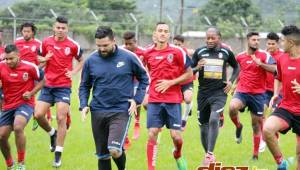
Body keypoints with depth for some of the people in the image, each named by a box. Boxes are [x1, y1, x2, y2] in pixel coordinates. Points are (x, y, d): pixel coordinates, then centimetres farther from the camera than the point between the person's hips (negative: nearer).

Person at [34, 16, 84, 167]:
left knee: (61, 118, -8)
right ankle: (52, 134, 24)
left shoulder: (73, 45, -3)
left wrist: (74, 72, -5)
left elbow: (81, 61, 12)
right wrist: (44, 59, -7)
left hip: (64, 86, -3)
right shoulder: (46, 42, 3)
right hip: (47, 85, 3)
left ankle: (58, 155, 1)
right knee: (38, 114, -8)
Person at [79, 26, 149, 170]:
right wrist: (84, 105, -1)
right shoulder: (91, 60, 1)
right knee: (102, 155, 9)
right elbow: (84, 86, 13)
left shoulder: (129, 58, -4)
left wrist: (137, 100, -3)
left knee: (115, 150, -20)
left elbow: (144, 79, 8)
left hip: (121, 111, -3)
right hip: (98, 111, 3)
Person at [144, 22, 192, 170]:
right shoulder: (148, 53, 6)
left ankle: (177, 155, 31)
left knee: (176, 136, -3)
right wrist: (146, 91, 13)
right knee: (152, 134, -8)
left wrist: (170, 82, -11)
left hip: (173, 100, -2)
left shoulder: (177, 52, -4)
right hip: (154, 100, 2)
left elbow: (189, 74, 0)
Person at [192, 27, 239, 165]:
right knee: (203, 126, 7)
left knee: (214, 119, -24)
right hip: (203, 93, 2)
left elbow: (236, 67, 19)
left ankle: (210, 154, -21)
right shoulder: (199, 52, 2)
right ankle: (207, 154, 24)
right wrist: (197, 68, -16)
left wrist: (231, 81, 4)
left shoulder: (226, 52, 2)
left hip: (219, 92, -2)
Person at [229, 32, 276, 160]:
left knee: (256, 124, 6)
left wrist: (260, 64, -30)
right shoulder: (240, 56, 6)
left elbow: (274, 69, -18)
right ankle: (238, 127, 0)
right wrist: (235, 84, 20)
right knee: (232, 107, -31)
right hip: (242, 92, 1)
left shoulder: (264, 55, -3)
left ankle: (255, 154, 19)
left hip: (258, 94, -1)